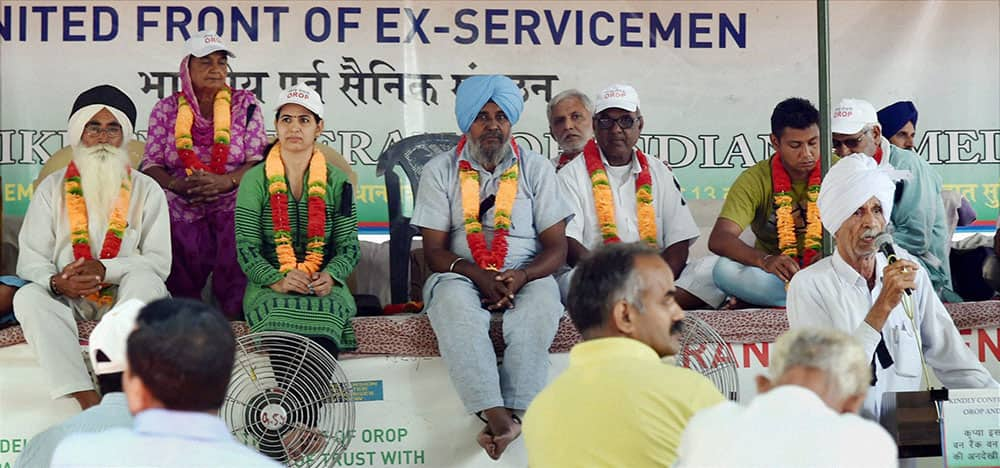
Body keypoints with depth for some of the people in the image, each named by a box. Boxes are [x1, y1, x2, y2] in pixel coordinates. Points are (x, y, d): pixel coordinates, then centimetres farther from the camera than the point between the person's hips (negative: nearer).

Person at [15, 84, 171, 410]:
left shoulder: (147, 191, 5)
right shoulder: (52, 188, 8)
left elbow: (160, 261, -3)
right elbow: (30, 260, 3)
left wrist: (106, 269, -20)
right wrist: (56, 282, -21)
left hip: (128, 297, -1)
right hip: (67, 298, 1)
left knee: (144, 279, -33)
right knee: (27, 297, -29)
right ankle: (88, 400, -43)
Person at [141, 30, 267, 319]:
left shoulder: (245, 104, 8)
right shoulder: (166, 109, 11)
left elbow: (258, 161, 1)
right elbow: (151, 164, 7)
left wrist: (224, 181, -19)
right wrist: (176, 184, -15)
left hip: (233, 211, -1)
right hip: (181, 214, 1)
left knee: (235, 295, -21)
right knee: (181, 291, -16)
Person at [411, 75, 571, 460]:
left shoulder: (536, 168, 9)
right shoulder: (440, 170, 7)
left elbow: (556, 247, 4)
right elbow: (434, 250, 1)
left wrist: (522, 276, -17)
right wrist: (477, 275, -18)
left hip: (526, 277, 1)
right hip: (462, 275, -1)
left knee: (540, 306, -35)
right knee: (454, 302, -37)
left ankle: (513, 412, -37)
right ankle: (497, 416, -45)